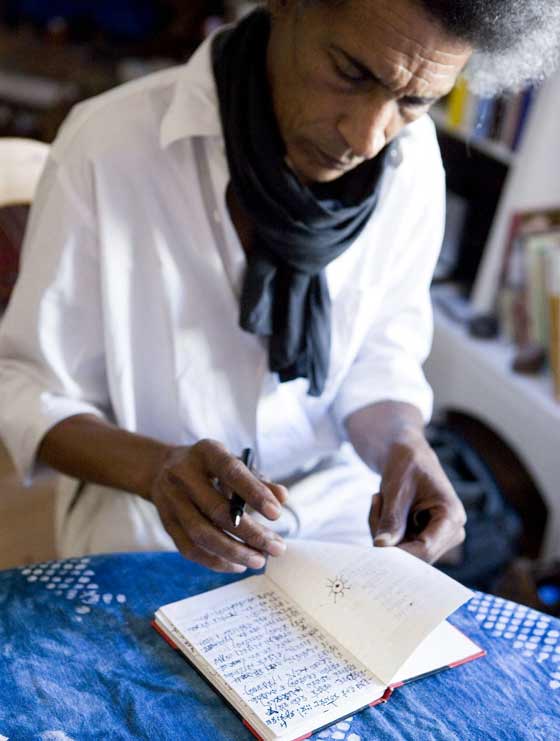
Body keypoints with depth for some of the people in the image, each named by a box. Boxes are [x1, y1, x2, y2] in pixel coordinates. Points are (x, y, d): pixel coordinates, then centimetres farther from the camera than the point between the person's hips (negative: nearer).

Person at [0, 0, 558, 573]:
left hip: (335, 508, 2)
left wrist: (399, 442, -21)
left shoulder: (411, 156, -12)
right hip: (150, 517, -1)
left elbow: (380, 353, 0)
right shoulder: (108, 145, -21)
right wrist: (155, 468, -31)